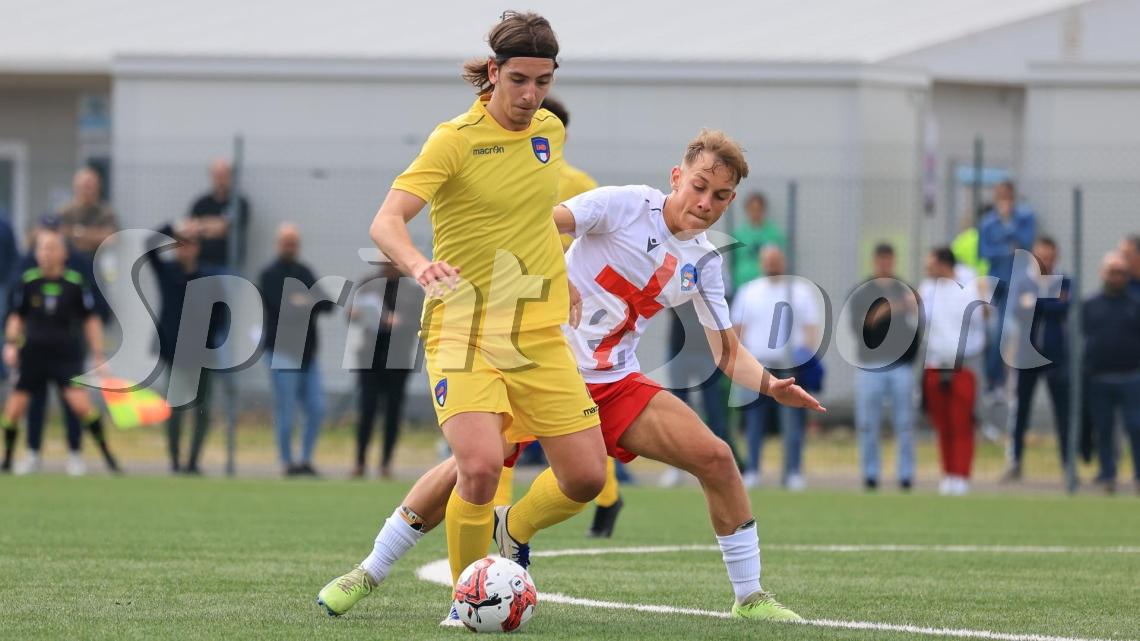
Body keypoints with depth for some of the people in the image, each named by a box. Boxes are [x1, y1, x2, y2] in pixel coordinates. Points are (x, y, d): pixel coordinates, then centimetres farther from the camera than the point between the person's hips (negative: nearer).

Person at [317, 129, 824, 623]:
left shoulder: (704, 263, 6)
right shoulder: (626, 205, -11)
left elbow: (729, 351, 10)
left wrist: (771, 386, -9)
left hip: (615, 386, 5)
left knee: (716, 459, -9)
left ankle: (749, 597, 6)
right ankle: (369, 573, 0)